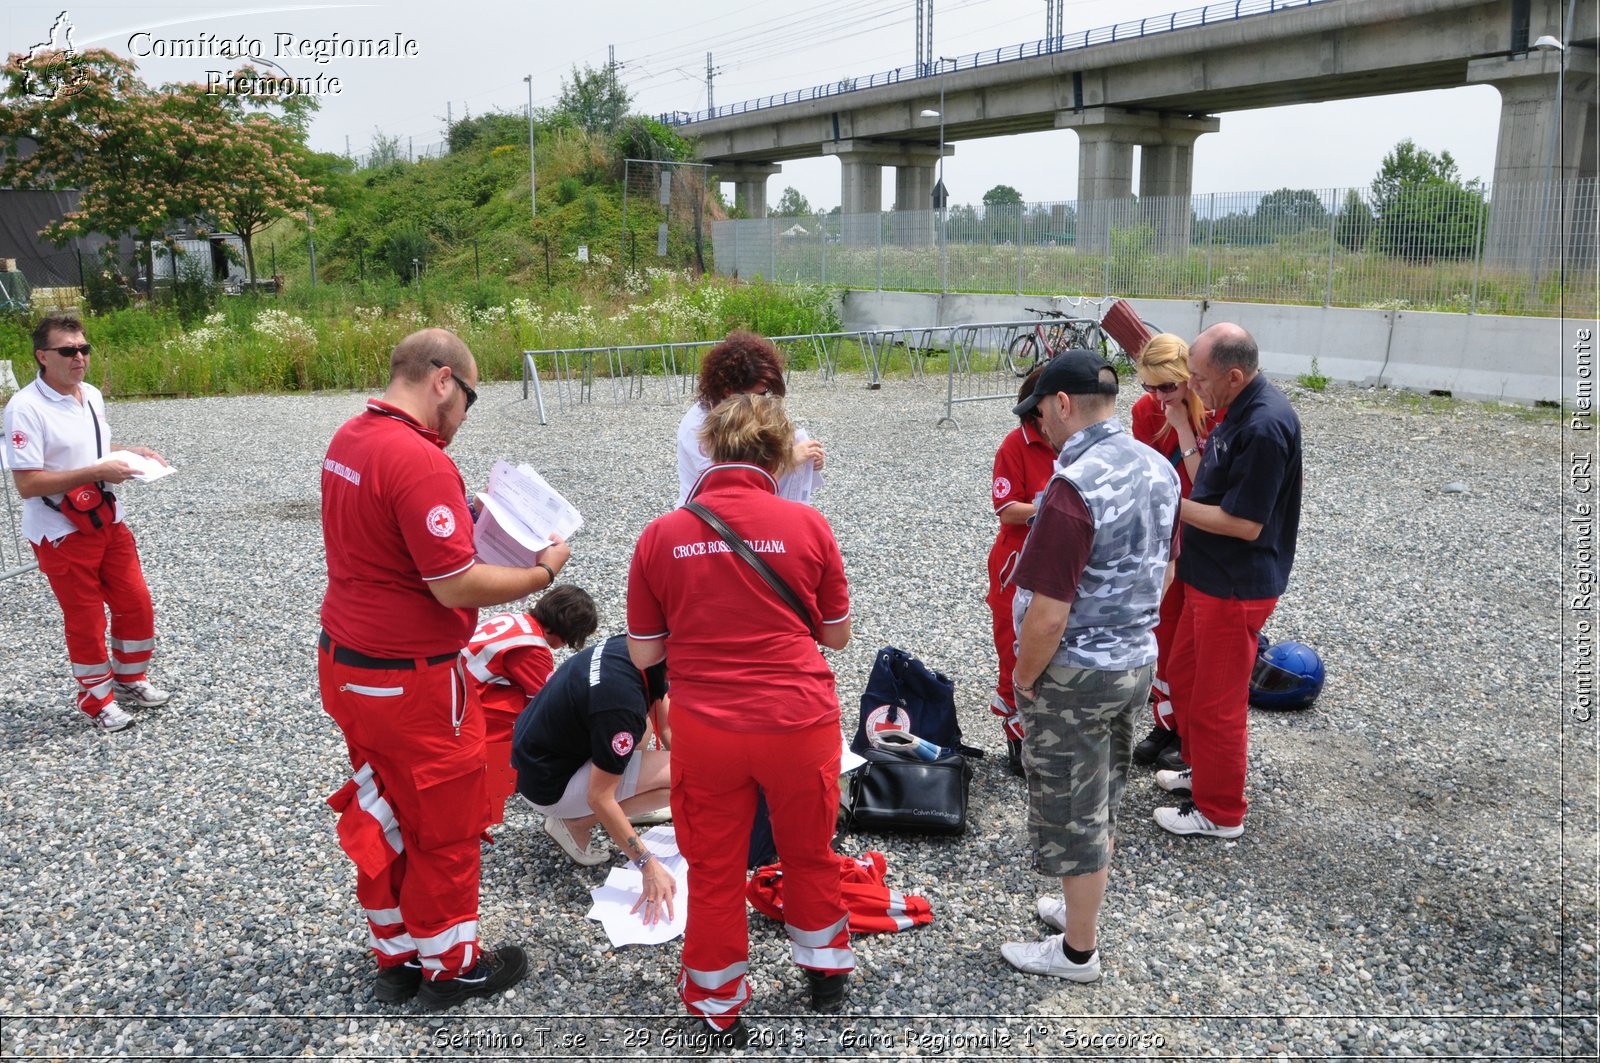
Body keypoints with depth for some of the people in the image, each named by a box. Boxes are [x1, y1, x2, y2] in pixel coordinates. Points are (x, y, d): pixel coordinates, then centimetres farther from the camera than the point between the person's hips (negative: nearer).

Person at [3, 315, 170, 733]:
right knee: (85, 620, 6)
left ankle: (130, 680, 33)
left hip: (107, 521, 7)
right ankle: (97, 699, 26)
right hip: (61, 533, -7)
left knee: (136, 604, 11)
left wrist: (130, 452, 2)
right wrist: (96, 472, -26)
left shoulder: (92, 395, 4)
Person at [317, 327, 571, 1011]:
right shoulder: (420, 461, -25)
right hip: (411, 680, -9)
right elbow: (457, 586, -25)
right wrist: (542, 572, -11)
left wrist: (461, 517, 11)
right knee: (445, 825, 10)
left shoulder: (347, 438, 5)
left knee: (383, 816, 21)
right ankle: (449, 965, 28)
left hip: (343, 662, 9)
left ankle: (397, 955, 36)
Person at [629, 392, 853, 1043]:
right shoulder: (806, 525, -8)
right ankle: (826, 971, 45)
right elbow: (837, 635, 4)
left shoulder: (660, 535, -6)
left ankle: (716, 1005, 36)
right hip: (800, 721, 0)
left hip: (703, 731, 0)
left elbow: (642, 653, 1)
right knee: (809, 852, 24)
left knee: (713, 870, 19)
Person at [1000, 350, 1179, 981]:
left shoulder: (1074, 486, -27)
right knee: (1102, 801, 24)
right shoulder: (1158, 468, 1)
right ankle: (1084, 907, 42)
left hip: (1076, 673, -8)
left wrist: (1023, 681, -12)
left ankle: (1077, 951, 25)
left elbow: (1049, 613, -27)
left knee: (1072, 813, 8)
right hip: (1138, 659, 8)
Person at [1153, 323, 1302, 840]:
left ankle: (1220, 812, 22)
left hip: (1236, 587, -10)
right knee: (1182, 673, 23)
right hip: (1210, 577, 10)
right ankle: (1201, 769, 43)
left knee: (1217, 700, 4)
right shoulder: (1241, 412, 5)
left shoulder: (1265, 426, -26)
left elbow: (1246, 523, -26)